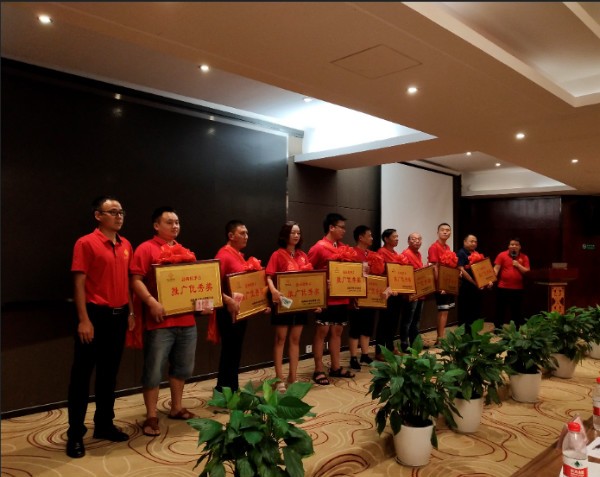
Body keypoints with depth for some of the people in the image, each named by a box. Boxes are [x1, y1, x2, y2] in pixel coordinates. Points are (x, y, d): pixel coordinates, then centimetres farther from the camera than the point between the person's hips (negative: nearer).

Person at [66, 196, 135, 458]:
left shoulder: (125, 245, 10)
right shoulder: (86, 243, -8)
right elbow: (79, 283, -11)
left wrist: (130, 312, 12)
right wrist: (84, 319, -16)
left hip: (119, 315, 6)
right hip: (96, 314, -6)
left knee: (109, 373, 15)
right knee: (82, 374, 3)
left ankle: (104, 424, 27)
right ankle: (75, 434, 14)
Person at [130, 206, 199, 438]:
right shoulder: (146, 248, -4)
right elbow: (136, 280, -12)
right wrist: (152, 302, -24)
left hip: (186, 319, 7)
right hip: (160, 321, -7)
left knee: (183, 367, 15)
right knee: (154, 371, 0)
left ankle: (176, 408, 31)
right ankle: (151, 417, 13)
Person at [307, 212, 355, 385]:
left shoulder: (344, 248, 12)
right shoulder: (319, 248, -10)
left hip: (342, 297, 7)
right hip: (326, 298, -7)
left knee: (337, 331, 14)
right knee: (322, 332, 1)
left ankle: (335, 367, 24)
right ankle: (318, 370, 9)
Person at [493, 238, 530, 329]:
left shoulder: (524, 257, 6)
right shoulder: (502, 255, 0)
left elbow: (527, 272, 2)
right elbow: (496, 269, -6)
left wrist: (518, 265, -11)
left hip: (518, 289, 2)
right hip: (503, 288, -2)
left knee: (516, 312, 11)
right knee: (500, 311, 3)